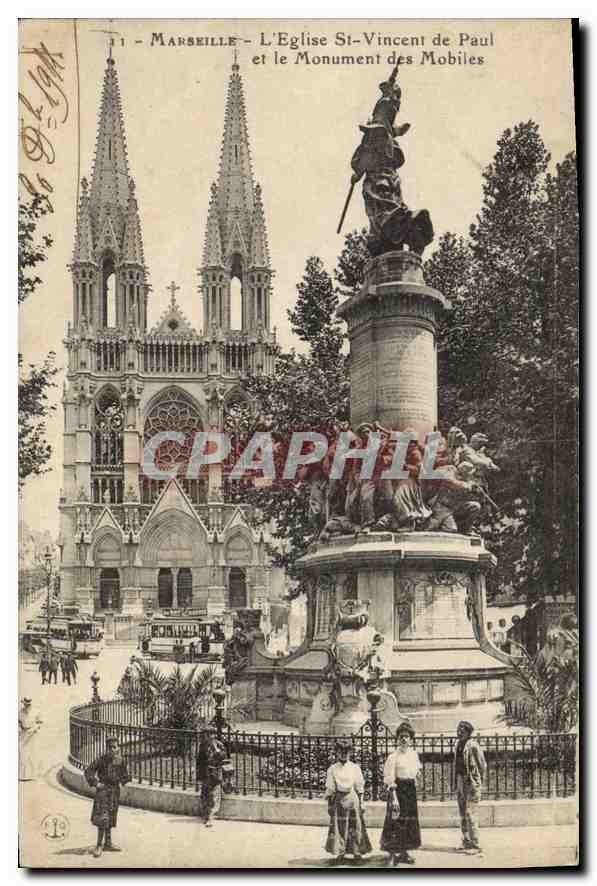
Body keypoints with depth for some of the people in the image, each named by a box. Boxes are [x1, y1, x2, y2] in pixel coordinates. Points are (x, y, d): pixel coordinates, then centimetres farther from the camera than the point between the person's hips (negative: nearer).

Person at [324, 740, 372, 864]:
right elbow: (330, 789, 4)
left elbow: (359, 787, 5)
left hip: (353, 798, 0)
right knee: (338, 827, 0)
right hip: (338, 799, 0)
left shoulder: (355, 768, 3)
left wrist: (361, 803, 2)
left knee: (355, 825, 1)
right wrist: (330, 804, 2)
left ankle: (357, 851, 12)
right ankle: (340, 852, 10)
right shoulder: (332, 769, 2)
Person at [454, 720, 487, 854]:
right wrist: (456, 783, 14)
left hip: (471, 783, -8)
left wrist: (478, 781, -3)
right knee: (463, 814, 13)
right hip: (460, 782, 8)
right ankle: (466, 842, 23)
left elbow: (482, 765, -8)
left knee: (471, 814, -9)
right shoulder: (458, 745, 9)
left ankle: (475, 845, -3)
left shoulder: (473, 746, -14)